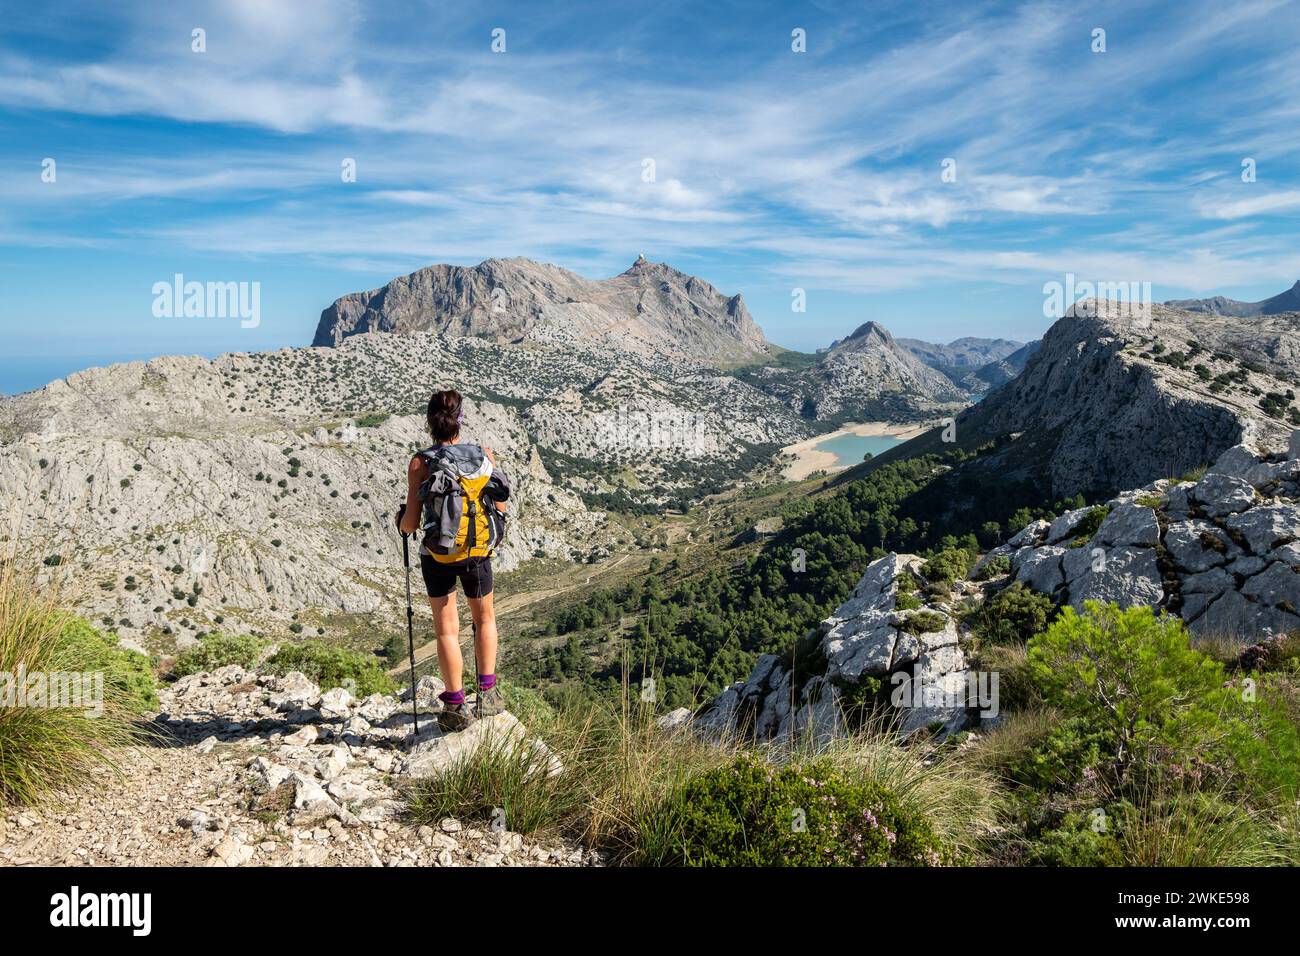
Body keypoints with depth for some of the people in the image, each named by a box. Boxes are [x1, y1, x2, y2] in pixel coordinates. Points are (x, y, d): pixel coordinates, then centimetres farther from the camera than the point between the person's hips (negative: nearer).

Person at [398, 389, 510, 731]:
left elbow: (410, 524, -11)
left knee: (447, 629, 10)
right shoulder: (484, 455, -6)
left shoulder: (420, 463, -12)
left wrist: (401, 521, 12)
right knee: (484, 618, 23)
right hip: (479, 553, 2)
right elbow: (501, 507, 2)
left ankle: (455, 707, 14)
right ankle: (487, 694, 22)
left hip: (437, 557, -2)